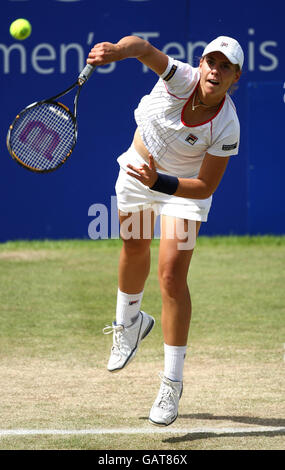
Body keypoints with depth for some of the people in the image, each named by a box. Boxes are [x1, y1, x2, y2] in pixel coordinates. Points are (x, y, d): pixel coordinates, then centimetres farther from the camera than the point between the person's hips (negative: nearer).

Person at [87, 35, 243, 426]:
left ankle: (172, 381, -4)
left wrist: (159, 183, -41)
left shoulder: (227, 128, -31)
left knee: (172, 275, -14)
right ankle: (130, 321, 55)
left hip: (184, 185, -3)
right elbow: (143, 48, -46)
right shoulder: (181, 79, -29)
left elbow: (205, 187, -26)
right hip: (140, 168, 3)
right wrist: (118, 50, -68)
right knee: (134, 250, 23)